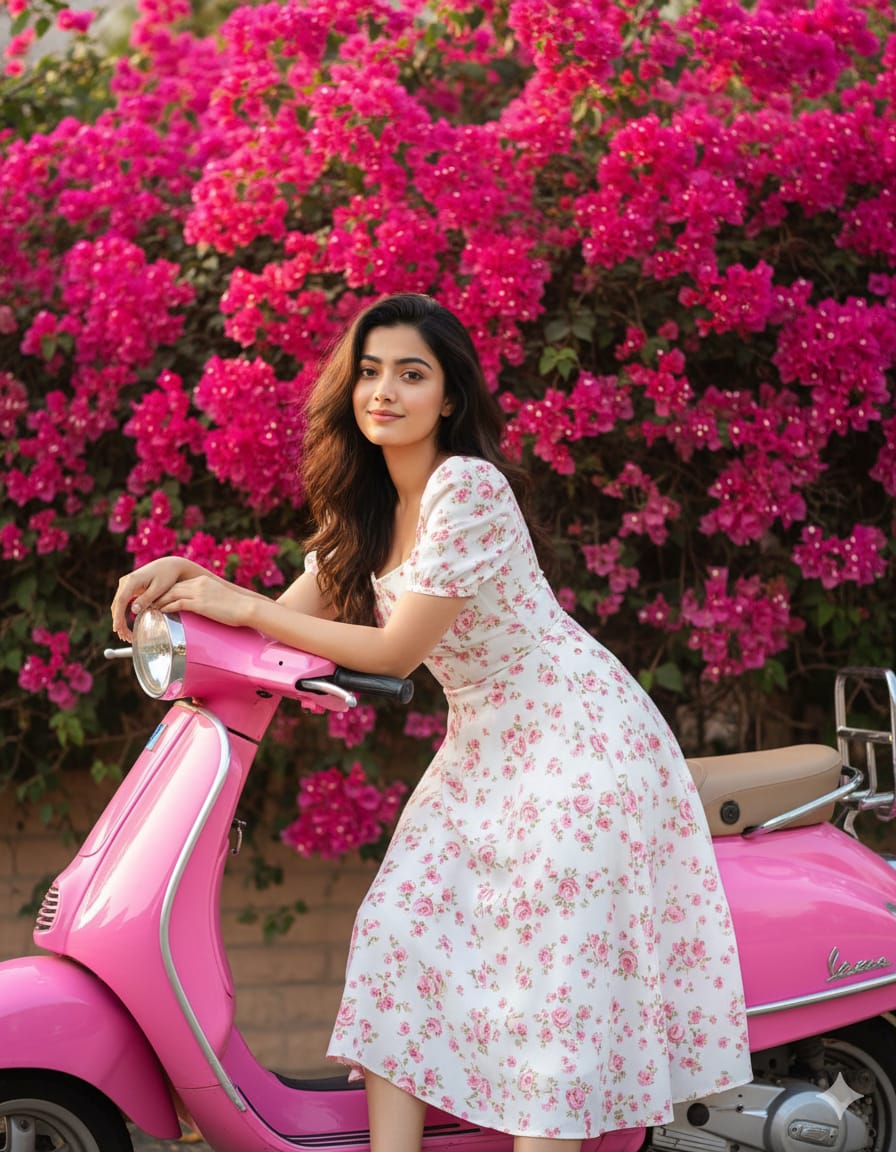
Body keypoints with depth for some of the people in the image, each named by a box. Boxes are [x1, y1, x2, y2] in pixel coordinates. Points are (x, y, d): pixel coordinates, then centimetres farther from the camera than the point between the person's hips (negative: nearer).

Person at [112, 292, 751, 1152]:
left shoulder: (468, 486, -20)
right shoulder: (369, 507, 8)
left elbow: (396, 650, -21)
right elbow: (294, 617, 7)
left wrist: (240, 605, -17)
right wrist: (186, 574, -10)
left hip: (578, 738, -8)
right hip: (483, 748, 8)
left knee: (549, 978, -9)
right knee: (397, 936, -2)